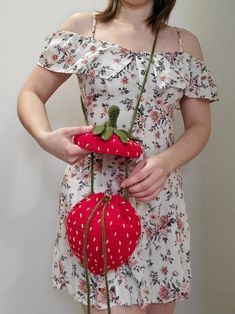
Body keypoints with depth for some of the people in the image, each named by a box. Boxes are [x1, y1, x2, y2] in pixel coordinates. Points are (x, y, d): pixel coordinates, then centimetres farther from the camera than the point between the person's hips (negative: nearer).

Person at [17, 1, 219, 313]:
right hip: (95, 190, -3)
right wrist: (45, 137, -15)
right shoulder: (82, 27, 4)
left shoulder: (185, 43, 9)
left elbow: (200, 126, 9)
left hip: (161, 197, 3)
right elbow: (30, 94, 6)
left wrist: (165, 162, -11)